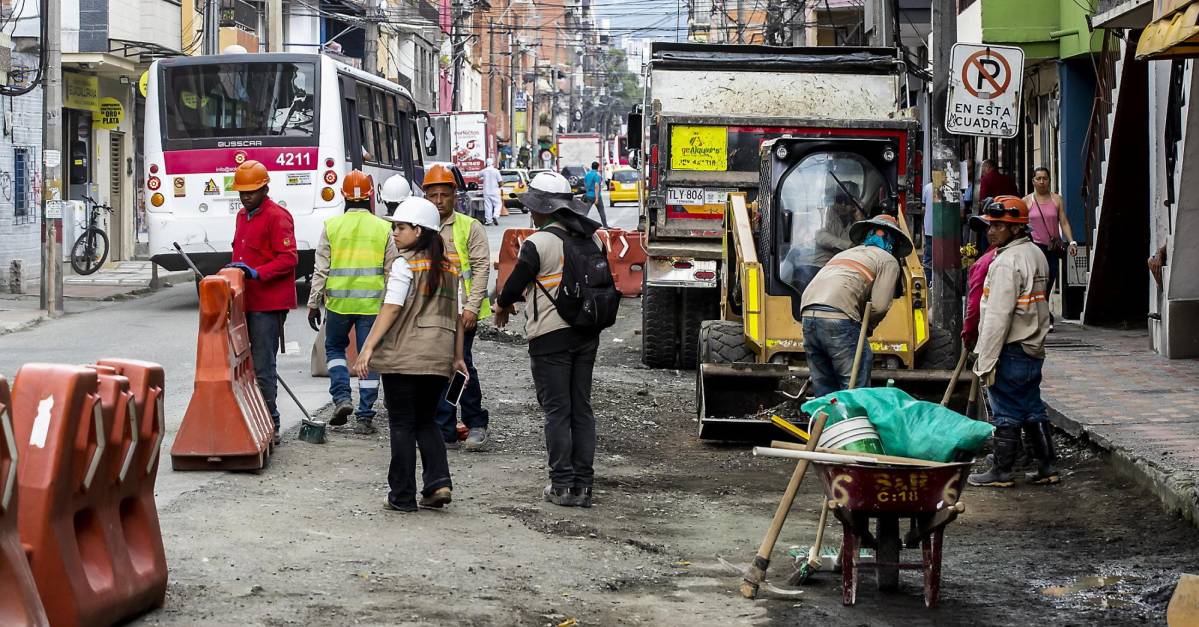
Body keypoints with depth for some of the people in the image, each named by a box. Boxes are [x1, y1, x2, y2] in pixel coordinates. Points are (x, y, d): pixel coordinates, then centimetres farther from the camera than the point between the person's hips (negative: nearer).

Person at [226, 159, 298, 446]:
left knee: (262, 367, -9)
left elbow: (289, 259, -17)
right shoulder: (242, 216, 20)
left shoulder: (277, 217, -9)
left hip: (268, 303, -9)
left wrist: (256, 273, -26)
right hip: (245, 301, 9)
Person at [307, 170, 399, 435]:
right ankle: (365, 417, 5)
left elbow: (321, 269, -1)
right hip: (373, 303, 0)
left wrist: (313, 304, 6)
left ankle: (342, 397, 2)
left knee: (334, 347, 21)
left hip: (338, 302, 0)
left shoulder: (331, 226, -1)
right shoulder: (384, 229, 1)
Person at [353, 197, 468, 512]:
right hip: (439, 358, 6)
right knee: (425, 421, 18)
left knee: (402, 424, 3)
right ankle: (439, 482, 1)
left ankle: (403, 496, 5)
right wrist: (457, 356, 19)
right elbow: (457, 315, 13)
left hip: (403, 356, -6)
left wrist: (368, 348, -18)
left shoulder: (405, 264, -8)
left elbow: (391, 309, -16)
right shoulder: (449, 267, 11)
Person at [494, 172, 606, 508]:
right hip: (587, 334, 6)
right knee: (581, 409, 10)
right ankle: (583, 485, 11)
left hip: (551, 336, -6)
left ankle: (562, 486, 1)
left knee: (557, 411, 0)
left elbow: (516, 283, -6)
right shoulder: (592, 238, 6)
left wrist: (502, 305, 18)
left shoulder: (538, 243, -14)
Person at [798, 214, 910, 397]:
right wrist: (867, 326, 18)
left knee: (824, 390, 13)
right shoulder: (888, 261, 14)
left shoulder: (844, 254, 35)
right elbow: (879, 305, 0)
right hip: (839, 316, -7)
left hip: (808, 314, 7)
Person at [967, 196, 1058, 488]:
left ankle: (1001, 472, 7)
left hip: (1011, 351, -9)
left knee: (1006, 414, 0)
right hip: (1034, 349, 9)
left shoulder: (1007, 262, -19)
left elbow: (998, 317, -22)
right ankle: (1047, 467, 17)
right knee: (1033, 409, 14)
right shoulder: (1036, 254, 13)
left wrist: (986, 361, -19)